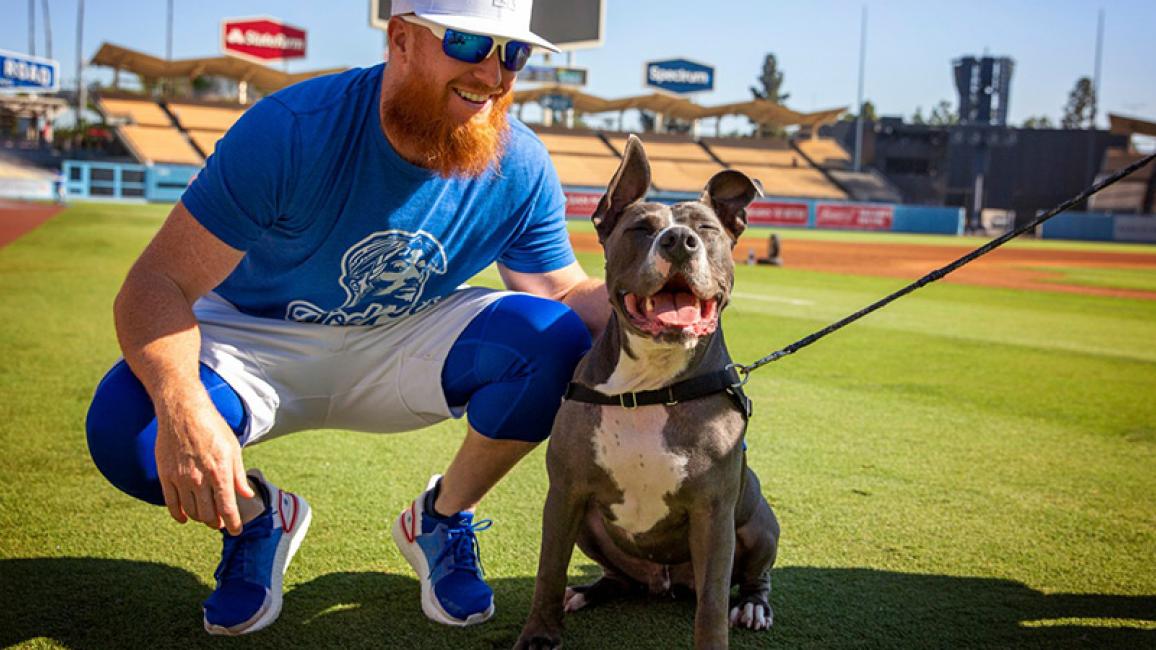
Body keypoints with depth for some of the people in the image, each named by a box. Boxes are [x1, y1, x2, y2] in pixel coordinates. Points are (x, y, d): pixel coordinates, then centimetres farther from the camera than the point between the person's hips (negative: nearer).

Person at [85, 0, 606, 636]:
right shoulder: (293, 131, -27)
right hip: (256, 338, -2)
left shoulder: (522, 169, -15)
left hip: (407, 343, 3)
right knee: (125, 429, -32)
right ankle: (258, 516, 5)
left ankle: (441, 520, 4)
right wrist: (182, 408, -49)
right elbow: (157, 284, -28)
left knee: (556, 345, -24)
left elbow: (565, 297, -1)